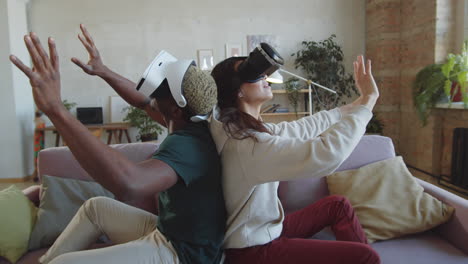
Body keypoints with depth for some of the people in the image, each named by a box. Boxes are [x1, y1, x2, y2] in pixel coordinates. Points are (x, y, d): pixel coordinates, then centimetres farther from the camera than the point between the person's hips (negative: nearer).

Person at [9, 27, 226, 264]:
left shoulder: (185, 144, -31)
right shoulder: (189, 125, -1)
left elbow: (128, 184, -50)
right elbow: (143, 102, 16)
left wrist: (55, 108, -46)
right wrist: (102, 70, 17)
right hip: (170, 232, 10)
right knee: (96, 206, 21)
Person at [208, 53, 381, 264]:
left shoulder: (253, 129, 1)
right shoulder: (246, 144, -31)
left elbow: (307, 127, 9)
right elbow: (328, 152, -36)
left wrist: (358, 102, 13)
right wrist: (369, 98, -24)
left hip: (264, 229, 10)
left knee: (338, 205, 17)